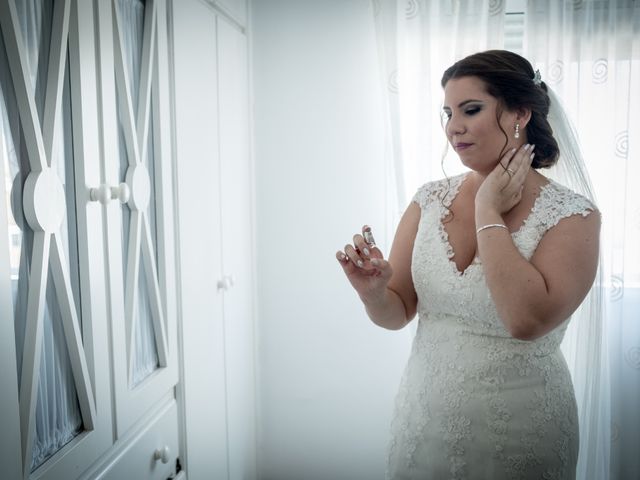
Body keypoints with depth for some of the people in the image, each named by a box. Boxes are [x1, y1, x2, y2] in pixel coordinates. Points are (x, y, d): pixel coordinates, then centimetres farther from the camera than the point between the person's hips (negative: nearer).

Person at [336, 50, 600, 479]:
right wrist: (374, 293, -22)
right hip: (424, 413, 3)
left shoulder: (573, 215, -13)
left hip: (518, 433, -3)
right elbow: (397, 313, 0)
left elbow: (527, 320, -29)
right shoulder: (430, 200, -3)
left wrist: (488, 214, -20)